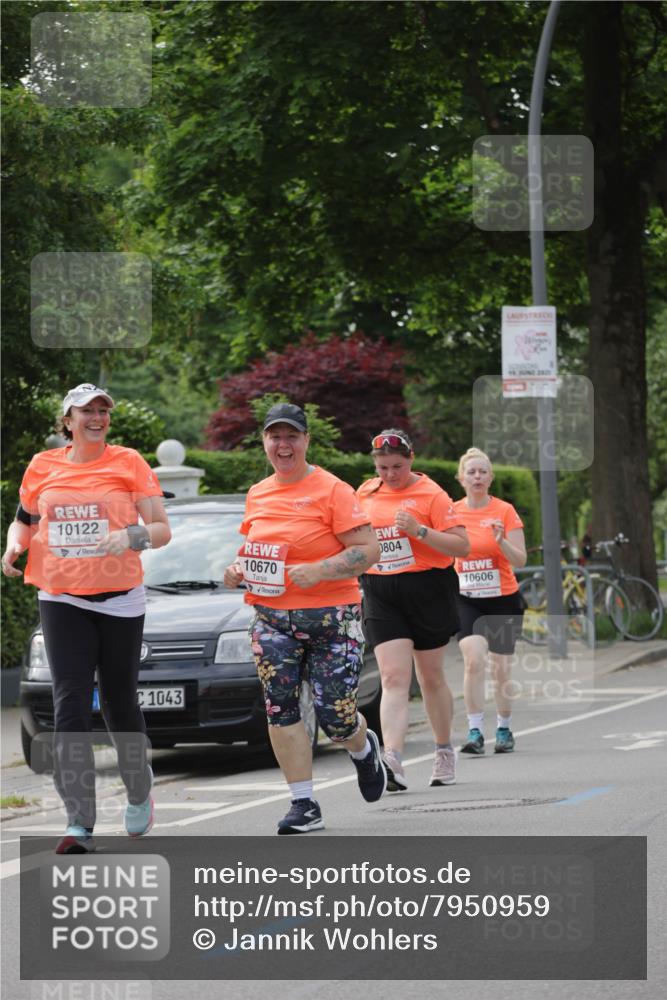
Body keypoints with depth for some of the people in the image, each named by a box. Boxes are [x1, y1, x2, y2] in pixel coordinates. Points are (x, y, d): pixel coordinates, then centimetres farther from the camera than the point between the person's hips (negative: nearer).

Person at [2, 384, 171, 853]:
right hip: (62, 599, 1)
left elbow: (162, 528, 0)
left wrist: (131, 537, -21)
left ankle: (140, 793, 35)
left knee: (120, 704, 9)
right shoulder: (43, 467, 6)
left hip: (120, 599, -1)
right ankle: (80, 824, -12)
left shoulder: (127, 463, 0)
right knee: (71, 707, -9)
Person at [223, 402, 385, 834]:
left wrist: (318, 571, -23)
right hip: (273, 620, 5)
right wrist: (238, 570, 4)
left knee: (336, 717, -3)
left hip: (331, 619, -5)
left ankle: (364, 748, 34)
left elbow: (368, 550, -12)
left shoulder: (331, 490, -7)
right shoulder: (257, 494, 11)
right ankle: (305, 805, -1)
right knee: (280, 708, -8)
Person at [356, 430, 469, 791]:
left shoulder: (430, 494, -6)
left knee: (431, 677, 10)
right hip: (380, 594, 2)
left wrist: (420, 531, -22)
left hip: (427, 590, -2)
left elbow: (461, 545, -12)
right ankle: (393, 761, -25)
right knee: (394, 677, -12)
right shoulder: (366, 493, 8)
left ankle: (444, 752, 29)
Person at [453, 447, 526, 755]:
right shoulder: (452, 512, 1)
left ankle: (504, 729, 24)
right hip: (467, 600, 1)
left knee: (501, 668, 6)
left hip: (503, 599, -1)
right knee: (474, 659, -19)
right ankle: (475, 730, -18)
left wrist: (502, 541, -26)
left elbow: (520, 560, -10)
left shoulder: (505, 511, -6)